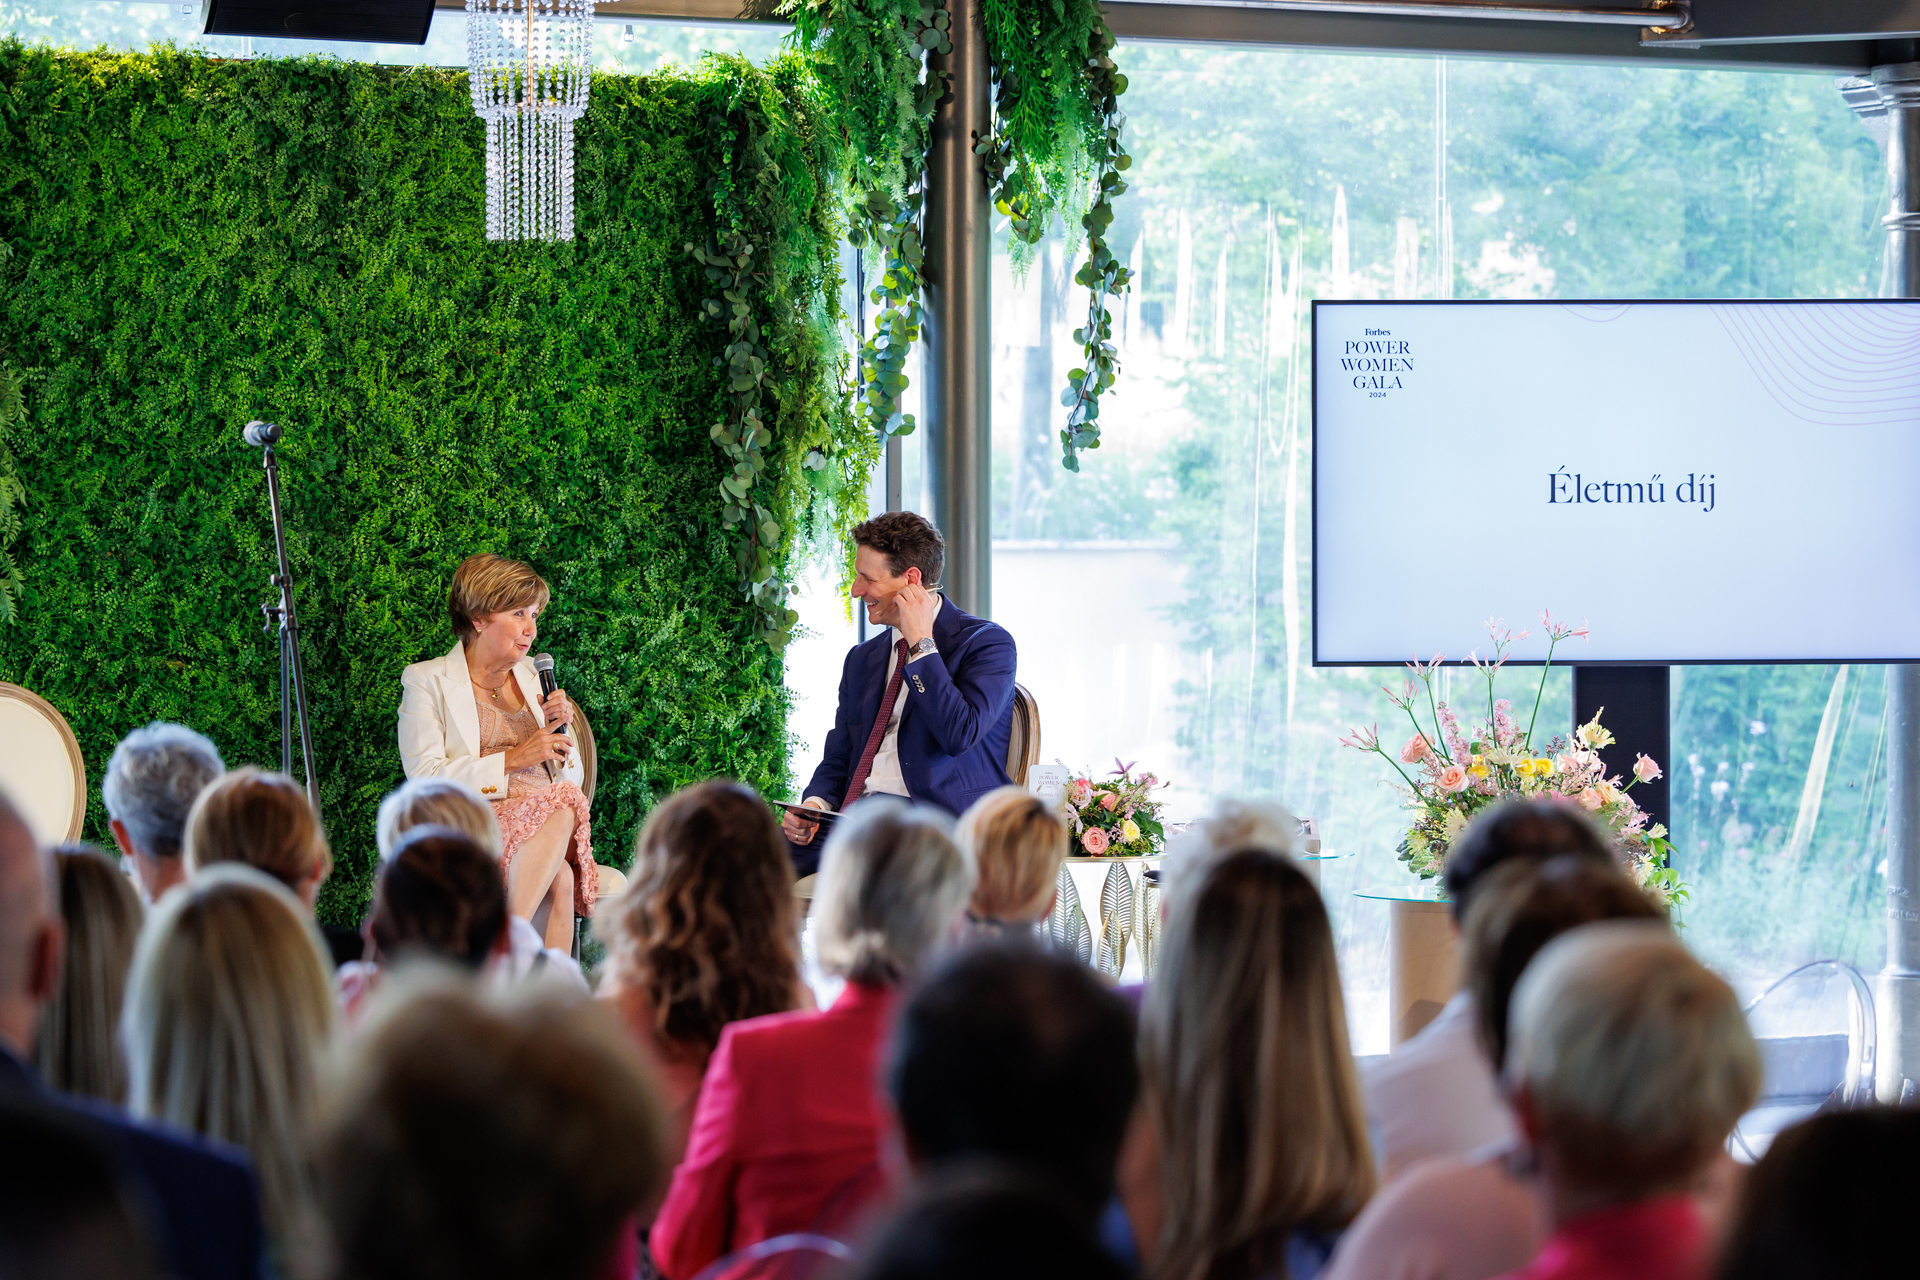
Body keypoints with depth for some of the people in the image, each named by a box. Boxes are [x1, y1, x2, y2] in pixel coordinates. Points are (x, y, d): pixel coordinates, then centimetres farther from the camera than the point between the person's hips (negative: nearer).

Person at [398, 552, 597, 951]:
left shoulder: (534, 678, 24)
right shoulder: (427, 681, 9)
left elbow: (573, 779, 24)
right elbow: (424, 778, -5)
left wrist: (557, 731, 3)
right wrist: (513, 759, -10)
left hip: (542, 827, 4)